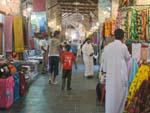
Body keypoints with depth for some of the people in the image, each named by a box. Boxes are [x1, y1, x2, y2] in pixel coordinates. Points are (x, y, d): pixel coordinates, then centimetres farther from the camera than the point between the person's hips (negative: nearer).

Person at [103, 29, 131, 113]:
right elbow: (128, 58, 8)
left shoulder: (107, 47, 3)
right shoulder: (123, 46, -8)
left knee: (110, 94, 7)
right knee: (120, 94, 9)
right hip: (121, 74, -3)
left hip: (110, 74, 3)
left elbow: (105, 61, 10)